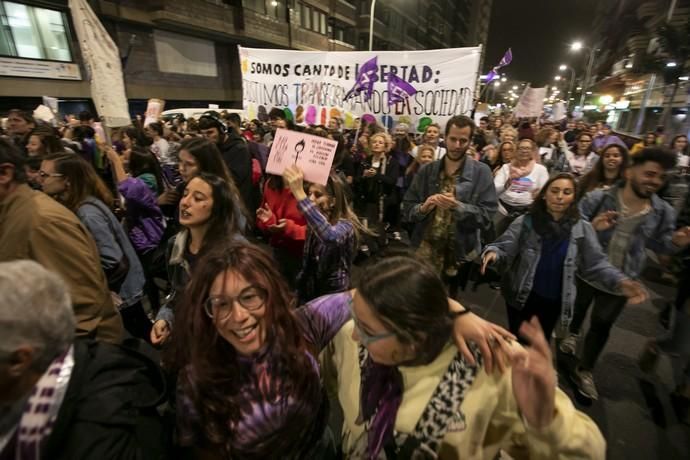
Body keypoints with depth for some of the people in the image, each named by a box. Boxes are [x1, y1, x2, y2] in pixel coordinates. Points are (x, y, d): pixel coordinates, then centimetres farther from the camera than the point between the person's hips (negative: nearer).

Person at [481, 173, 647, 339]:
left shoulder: (582, 229, -5)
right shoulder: (525, 222, -11)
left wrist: (620, 281, -18)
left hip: (553, 300, 3)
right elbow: (504, 248, -15)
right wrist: (493, 253, -38)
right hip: (521, 296, -2)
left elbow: (595, 263, -1)